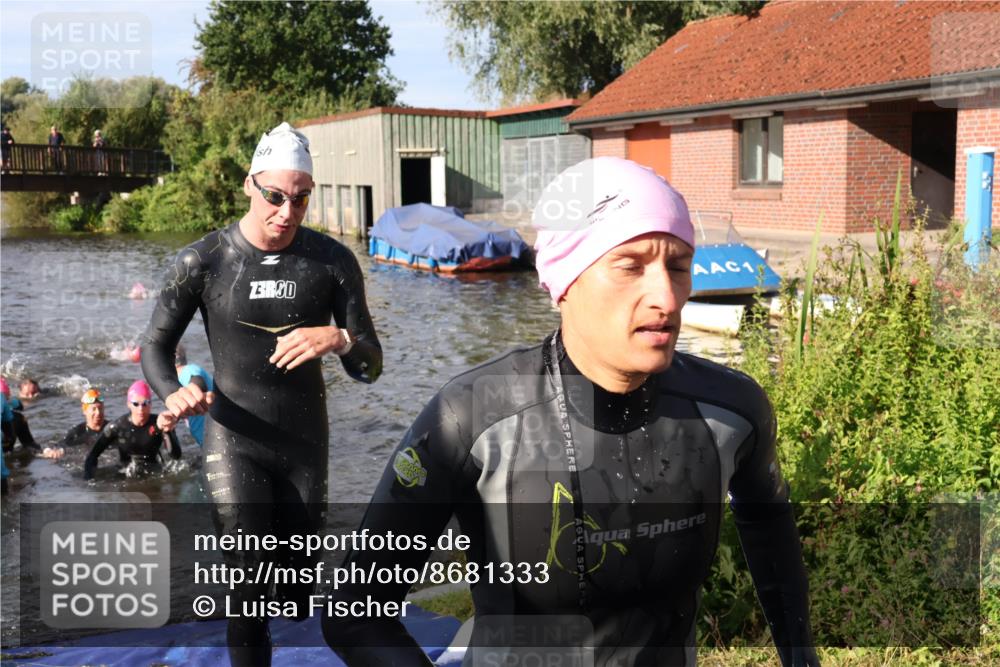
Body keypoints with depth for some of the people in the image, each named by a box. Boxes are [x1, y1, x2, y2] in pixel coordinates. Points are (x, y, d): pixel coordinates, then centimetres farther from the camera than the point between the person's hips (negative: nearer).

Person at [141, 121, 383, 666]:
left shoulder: (333, 261, -7)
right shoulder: (203, 261, -11)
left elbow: (370, 368, -6)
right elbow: (155, 346, 2)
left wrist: (340, 339, -29)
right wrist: (173, 394, -20)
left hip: (307, 442, 2)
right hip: (235, 443, -2)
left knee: (297, 588, 14)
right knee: (249, 592, -9)